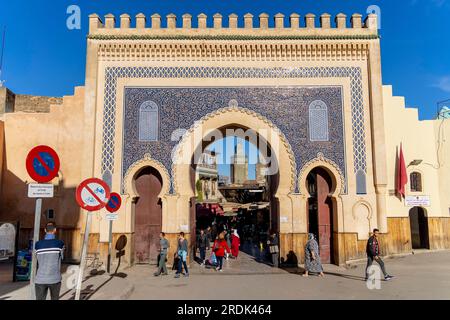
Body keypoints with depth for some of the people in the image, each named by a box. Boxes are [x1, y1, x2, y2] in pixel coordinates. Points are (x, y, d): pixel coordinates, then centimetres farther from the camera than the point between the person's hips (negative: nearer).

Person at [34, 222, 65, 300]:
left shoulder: (38, 244, 1)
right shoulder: (60, 243, -6)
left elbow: (38, 260, 12)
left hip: (40, 279, 1)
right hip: (54, 279, -1)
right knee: (55, 298, 16)